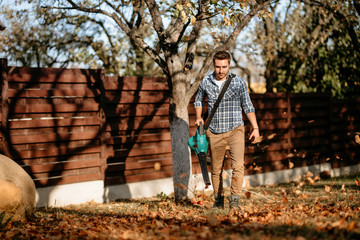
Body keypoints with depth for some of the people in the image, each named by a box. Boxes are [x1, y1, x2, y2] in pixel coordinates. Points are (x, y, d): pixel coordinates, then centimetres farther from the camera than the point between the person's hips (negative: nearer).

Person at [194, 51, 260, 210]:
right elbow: (198, 100, 22)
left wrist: (255, 128, -2)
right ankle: (218, 201, 25)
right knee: (216, 169, 10)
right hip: (215, 132, 2)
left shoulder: (239, 82, -3)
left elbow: (248, 106, 4)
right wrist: (198, 117, 6)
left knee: (238, 165, -19)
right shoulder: (206, 82, 2)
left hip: (235, 130, -2)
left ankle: (234, 201, -18)